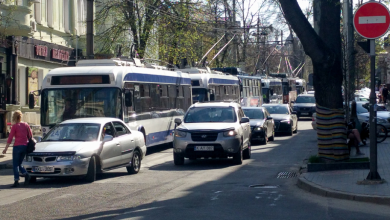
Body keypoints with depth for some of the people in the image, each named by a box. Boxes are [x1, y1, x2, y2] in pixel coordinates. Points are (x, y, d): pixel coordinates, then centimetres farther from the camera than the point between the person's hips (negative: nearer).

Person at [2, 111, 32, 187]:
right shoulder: (26, 125, 7)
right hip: (25, 146, 5)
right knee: (19, 164, 17)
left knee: (15, 165, 3)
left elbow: (10, 138, -7)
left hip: (17, 146, -5)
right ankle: (26, 175, -6)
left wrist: (6, 149, -4)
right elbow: (30, 136, 11)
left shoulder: (14, 126, -6)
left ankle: (16, 181, -4)